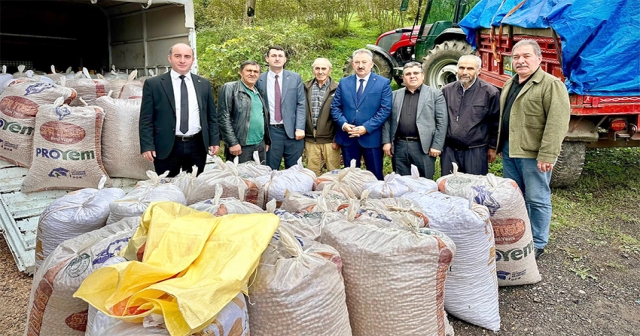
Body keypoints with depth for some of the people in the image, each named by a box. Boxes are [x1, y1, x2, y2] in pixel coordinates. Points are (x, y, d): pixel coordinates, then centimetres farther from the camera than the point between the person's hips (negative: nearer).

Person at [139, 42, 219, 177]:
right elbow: (146, 119, -1)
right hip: (167, 147, -2)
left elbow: (211, 116, 12)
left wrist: (214, 141, 5)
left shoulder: (204, 84, 9)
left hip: (197, 146, 2)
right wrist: (147, 146, -8)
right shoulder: (153, 84, 1)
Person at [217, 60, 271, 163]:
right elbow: (223, 117, -10)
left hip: (260, 146, 6)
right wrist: (232, 143, -15)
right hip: (240, 146, -6)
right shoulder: (229, 88, -3)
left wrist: (267, 141, 18)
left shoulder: (259, 92, 17)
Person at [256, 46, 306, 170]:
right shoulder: (259, 80, 3)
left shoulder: (295, 78, 5)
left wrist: (300, 128, -7)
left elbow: (301, 104, 2)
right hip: (270, 131, 0)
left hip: (292, 130, 1)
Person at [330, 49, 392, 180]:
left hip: (371, 137, -3)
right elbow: (335, 106, 8)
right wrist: (343, 124, -11)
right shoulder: (344, 83, 10)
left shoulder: (383, 83, 0)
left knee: (375, 176, 6)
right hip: (347, 137, 3)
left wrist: (366, 127, -16)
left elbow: (385, 109, -8)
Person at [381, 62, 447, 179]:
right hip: (399, 146, 3)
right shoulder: (394, 95, 12)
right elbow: (387, 120, 10)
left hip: (423, 147, -2)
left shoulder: (435, 94, 3)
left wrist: (437, 146, -8)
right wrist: (386, 142, 1)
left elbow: (442, 122, -2)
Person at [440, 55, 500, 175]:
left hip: (476, 151, -3)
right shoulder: (447, 90, 7)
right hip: (449, 149, 3)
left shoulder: (489, 92, -3)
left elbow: (495, 123, 1)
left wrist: (492, 147, 4)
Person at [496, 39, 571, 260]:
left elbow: (557, 122, -18)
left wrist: (547, 155, -22)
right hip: (509, 151, 8)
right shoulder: (510, 84, 15)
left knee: (537, 199, 2)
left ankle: (537, 244, 16)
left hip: (533, 153, -8)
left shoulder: (551, 85, -11)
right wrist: (499, 145, 16)